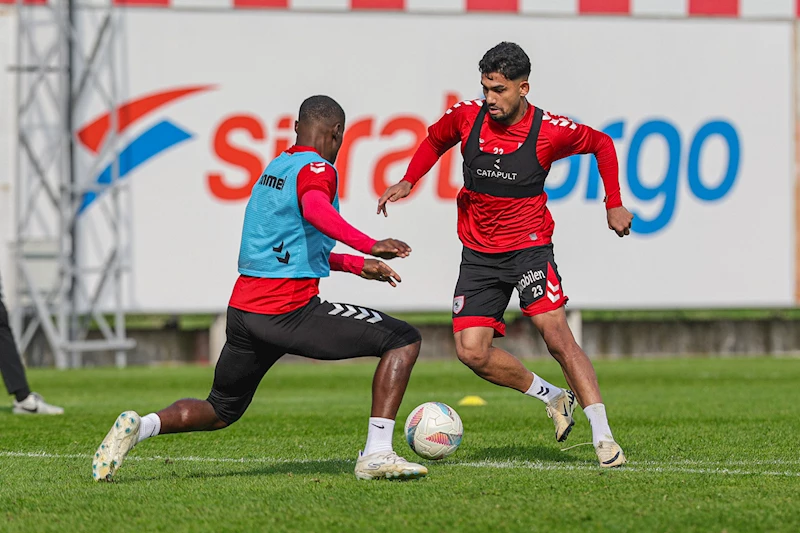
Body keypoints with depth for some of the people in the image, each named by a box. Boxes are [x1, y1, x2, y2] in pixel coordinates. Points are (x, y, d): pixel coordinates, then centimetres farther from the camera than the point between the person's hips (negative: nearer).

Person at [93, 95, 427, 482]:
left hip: (243, 309, 8)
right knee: (404, 341, 0)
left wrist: (356, 265, 36)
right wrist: (369, 245, -42)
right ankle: (376, 455, -11)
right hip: (290, 312, -8)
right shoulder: (316, 168, -6)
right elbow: (314, 208, -31)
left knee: (221, 410, 26)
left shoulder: (274, 168, 21)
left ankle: (139, 426, 1)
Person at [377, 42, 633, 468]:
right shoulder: (467, 118, -5)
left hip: (529, 246, -4)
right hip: (478, 253, 4)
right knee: (472, 351, -7)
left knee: (557, 336, -19)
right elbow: (435, 140, 18)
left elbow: (602, 145, 6)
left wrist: (614, 205, 4)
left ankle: (603, 437, -16)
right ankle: (554, 398, 15)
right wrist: (408, 181, 5)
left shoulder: (550, 131, -12)